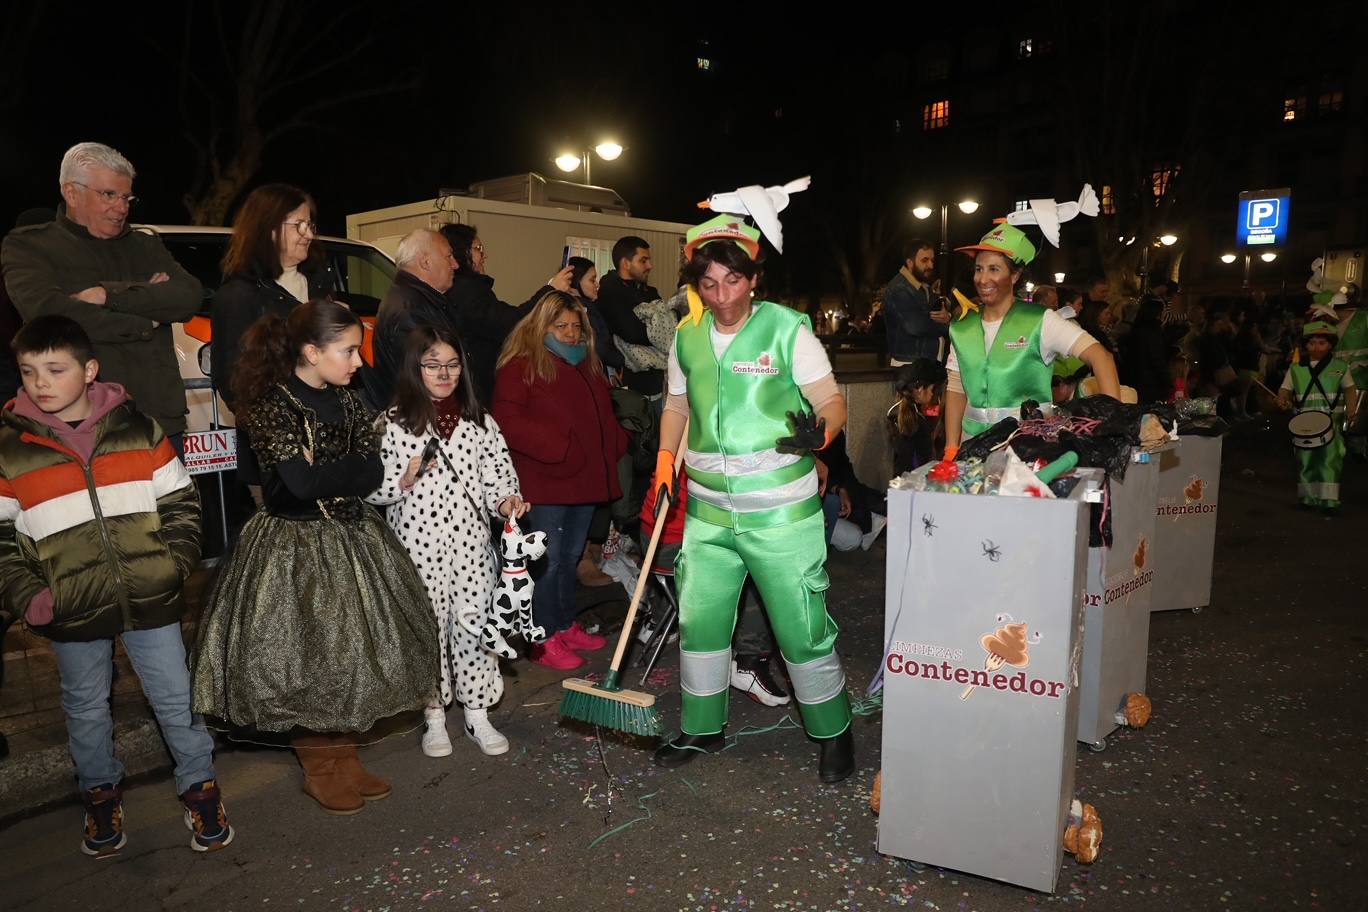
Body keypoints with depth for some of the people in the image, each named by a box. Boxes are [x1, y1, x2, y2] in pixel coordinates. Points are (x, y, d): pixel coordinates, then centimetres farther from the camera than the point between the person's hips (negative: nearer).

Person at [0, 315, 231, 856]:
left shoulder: (138, 430, -2)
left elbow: (179, 499, 4)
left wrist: (178, 561, -6)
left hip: (151, 599, 0)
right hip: (72, 610, 1)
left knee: (176, 698, 9)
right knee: (86, 709, 18)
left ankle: (199, 786, 28)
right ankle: (100, 792, 40)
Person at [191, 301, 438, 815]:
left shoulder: (347, 403, 6)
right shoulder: (272, 407, -14)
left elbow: (373, 473, -3)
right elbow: (300, 484, -23)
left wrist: (321, 473, -14)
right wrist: (344, 472, -10)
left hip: (352, 540, 7)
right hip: (295, 549, -6)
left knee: (355, 652, 11)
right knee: (304, 658, 4)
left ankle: (344, 759, 27)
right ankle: (321, 771, 22)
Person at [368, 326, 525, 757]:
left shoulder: (479, 422, 7)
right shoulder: (393, 423, -3)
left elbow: (497, 475, 8)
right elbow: (372, 488, -1)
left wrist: (505, 500, -11)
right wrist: (405, 479, -18)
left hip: (471, 543, 2)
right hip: (419, 544, -2)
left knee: (474, 622, 6)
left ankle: (477, 715, 21)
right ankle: (434, 716, 24)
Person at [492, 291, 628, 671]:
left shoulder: (588, 364, 17)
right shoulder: (521, 365, -8)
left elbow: (602, 415, 28)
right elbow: (508, 420, -18)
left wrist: (615, 444, 11)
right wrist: (556, 448, -22)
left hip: (587, 479, 8)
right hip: (547, 482, -8)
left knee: (571, 556, 17)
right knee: (549, 560, -2)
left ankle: (567, 626, 29)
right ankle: (546, 639, 8)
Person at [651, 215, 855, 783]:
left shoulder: (787, 328, -8)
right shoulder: (687, 336, 7)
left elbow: (832, 402, -7)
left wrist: (818, 432, -29)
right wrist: (666, 458, 8)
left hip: (781, 509, -5)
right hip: (708, 509, 5)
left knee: (801, 626, 2)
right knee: (699, 620, 13)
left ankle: (833, 733, 25)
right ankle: (702, 728, 34)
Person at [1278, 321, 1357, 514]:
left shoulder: (1340, 367, 6)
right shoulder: (1296, 368, 7)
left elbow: (1349, 389, 9)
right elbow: (1286, 388, 9)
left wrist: (1351, 409, -6)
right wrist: (1283, 400, -13)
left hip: (1331, 420, -1)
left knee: (1330, 458, -9)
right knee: (1305, 460, 5)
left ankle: (1329, 500, -7)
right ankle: (1308, 497, 18)